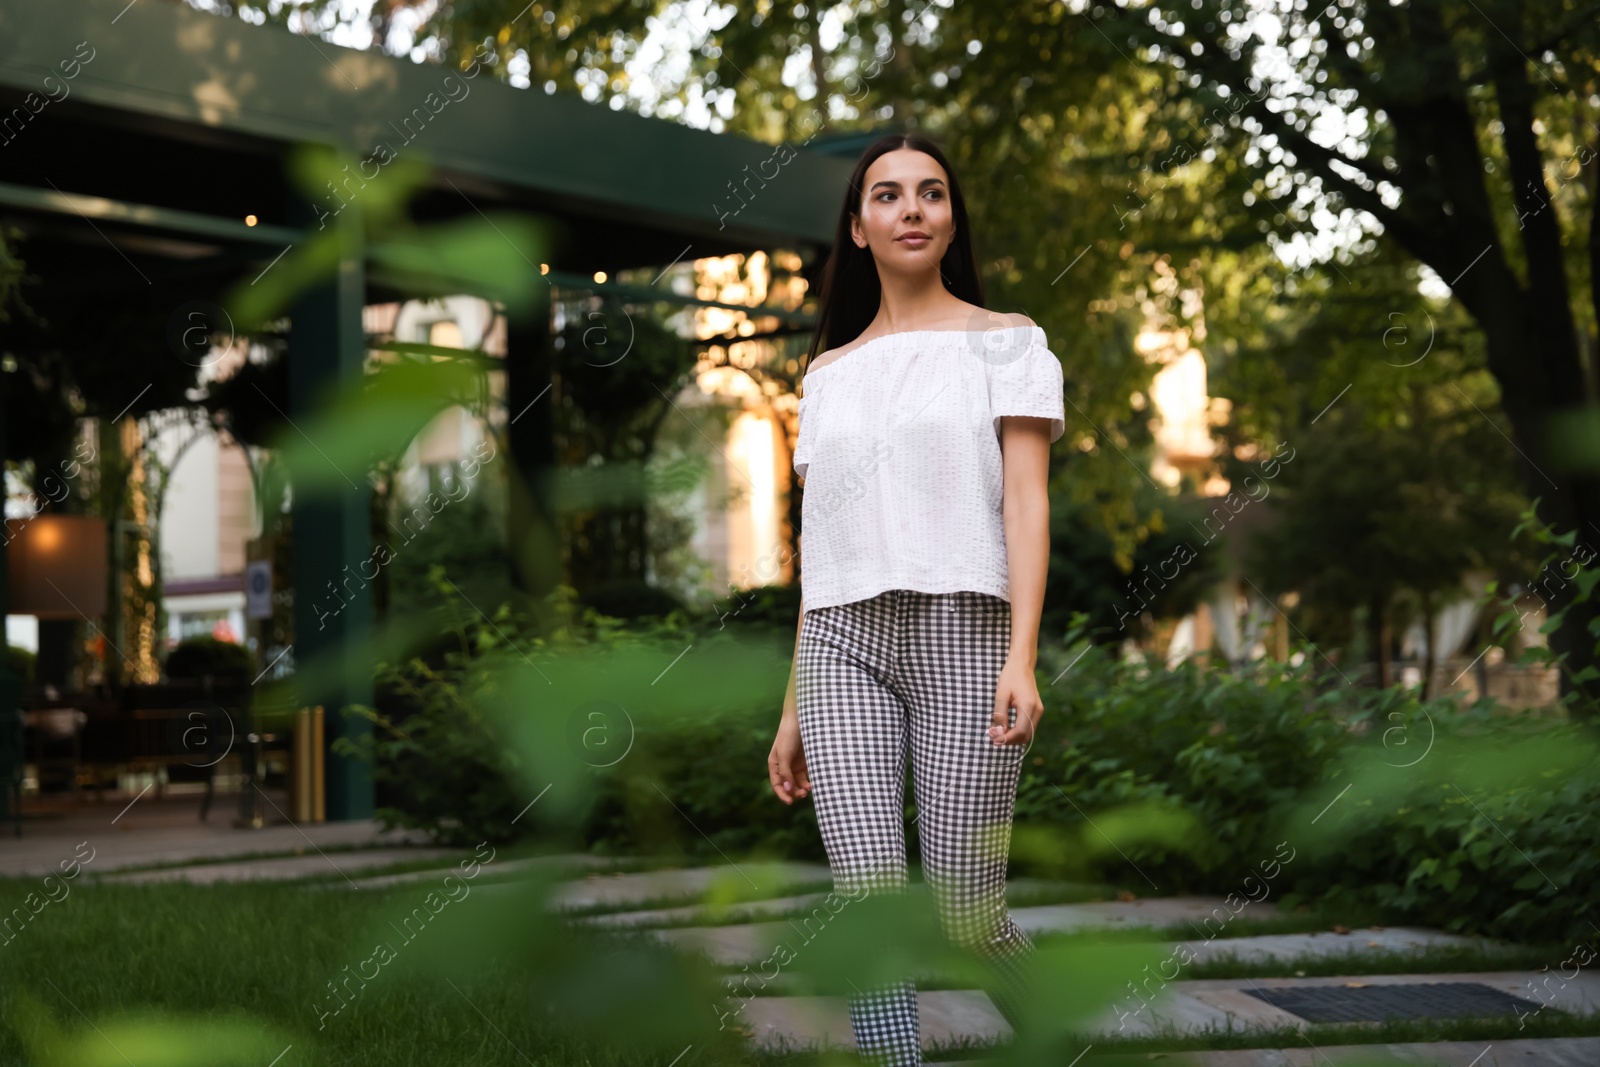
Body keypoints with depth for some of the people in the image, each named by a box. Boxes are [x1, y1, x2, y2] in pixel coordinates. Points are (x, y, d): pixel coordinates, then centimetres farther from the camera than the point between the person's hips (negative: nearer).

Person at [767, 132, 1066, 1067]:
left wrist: (1023, 657, -16)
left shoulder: (1005, 342, 8)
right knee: (870, 898, -13)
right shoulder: (830, 373, 18)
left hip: (965, 633, -3)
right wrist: (796, 707, 14)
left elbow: (1027, 503, -3)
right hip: (846, 641, 3)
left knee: (969, 914, -4)